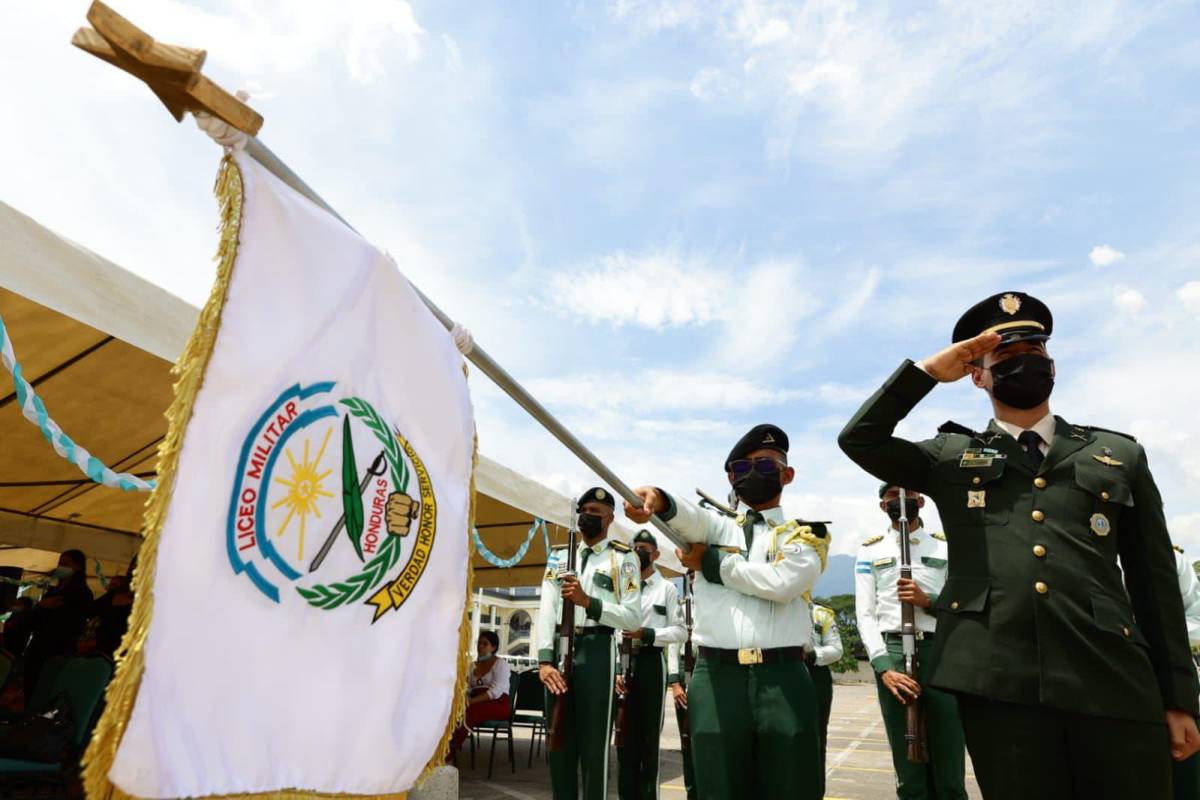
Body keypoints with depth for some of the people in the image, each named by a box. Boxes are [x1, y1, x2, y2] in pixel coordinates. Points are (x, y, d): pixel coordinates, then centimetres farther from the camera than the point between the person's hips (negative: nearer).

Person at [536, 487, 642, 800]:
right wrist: (544, 659, -10)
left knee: (594, 743, 1)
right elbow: (546, 610, 2)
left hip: (596, 650, -4)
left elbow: (633, 617, -6)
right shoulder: (558, 556, 13)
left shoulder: (623, 557, 3)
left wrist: (588, 602, -17)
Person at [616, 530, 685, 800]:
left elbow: (681, 631, -5)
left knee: (648, 737, 7)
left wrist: (646, 633, -17)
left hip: (650, 663, -3)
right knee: (625, 736, 10)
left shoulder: (667, 588, 2)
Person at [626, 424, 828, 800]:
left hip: (782, 681, -1)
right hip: (716, 681, 1)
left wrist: (711, 563, -3)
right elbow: (689, 516, -9)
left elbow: (781, 583, -10)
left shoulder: (805, 535, 11)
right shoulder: (719, 527, 16)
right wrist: (657, 499, -32)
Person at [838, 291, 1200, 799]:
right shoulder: (950, 457, 11)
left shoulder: (1120, 454, 15)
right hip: (996, 679, -1)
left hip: (1113, 681, 2)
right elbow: (858, 439, -1)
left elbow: (1154, 580, 14)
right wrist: (930, 370, 1)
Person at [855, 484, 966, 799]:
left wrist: (928, 601, -12)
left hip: (941, 653, 0)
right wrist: (884, 667, -11)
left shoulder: (946, 546, 12)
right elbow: (865, 613, 1)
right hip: (892, 655, 0)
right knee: (908, 773, 8)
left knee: (950, 771, 5)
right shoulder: (870, 550, 9)